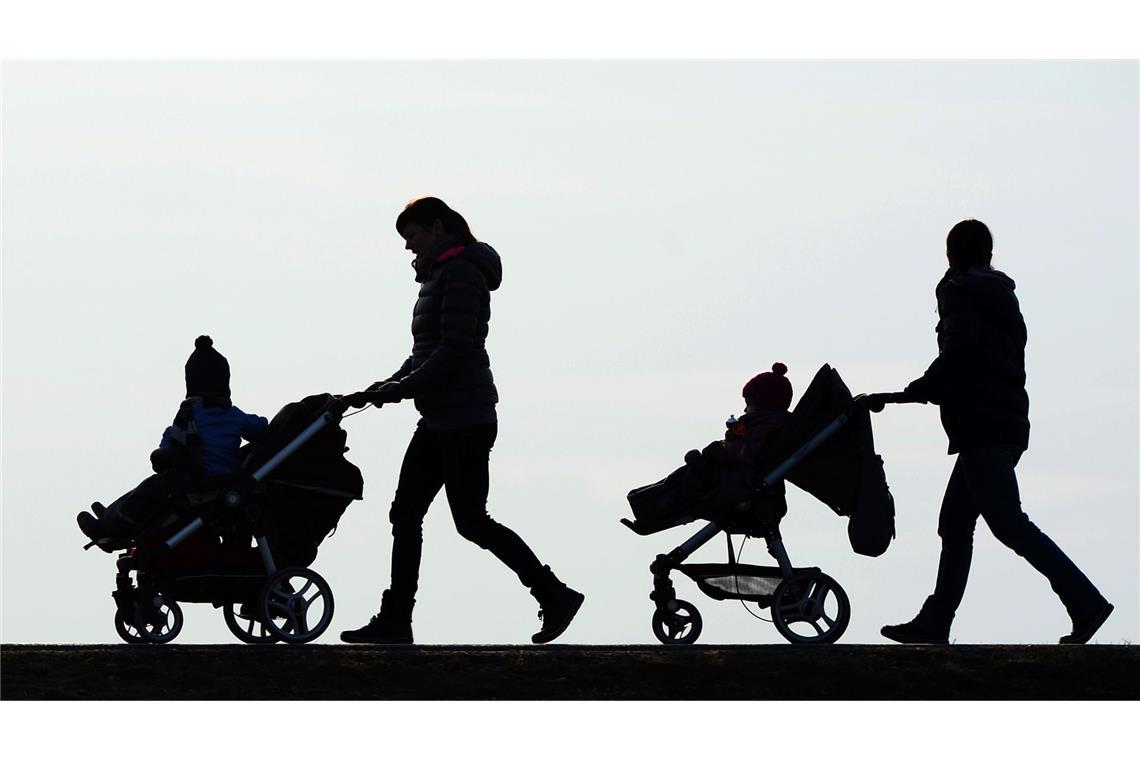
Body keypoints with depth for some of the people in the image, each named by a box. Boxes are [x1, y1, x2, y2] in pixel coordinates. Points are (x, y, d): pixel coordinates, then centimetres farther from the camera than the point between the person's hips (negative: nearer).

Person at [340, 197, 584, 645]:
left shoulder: (461, 273, -13)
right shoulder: (440, 275, 17)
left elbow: (455, 350, -22)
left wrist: (400, 389, -19)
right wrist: (391, 383, 7)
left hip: (465, 419, -10)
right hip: (440, 419, 10)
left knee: (471, 521, -6)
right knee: (405, 513, 7)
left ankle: (555, 595, 2)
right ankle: (395, 621, 7)